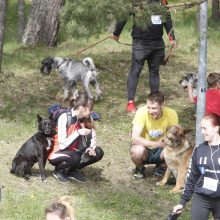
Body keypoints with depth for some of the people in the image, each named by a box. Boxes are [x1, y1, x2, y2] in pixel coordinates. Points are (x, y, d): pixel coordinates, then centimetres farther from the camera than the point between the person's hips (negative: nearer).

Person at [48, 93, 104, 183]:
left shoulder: (86, 119, -5)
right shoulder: (64, 118, -24)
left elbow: (93, 137, 1)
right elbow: (62, 145, -27)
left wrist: (92, 147, -21)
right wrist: (78, 132, -35)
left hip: (73, 151, 7)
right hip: (57, 153, -7)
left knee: (98, 153, -13)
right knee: (74, 157, -37)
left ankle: (72, 171, 4)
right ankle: (59, 170, -4)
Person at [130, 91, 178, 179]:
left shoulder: (171, 114, -19)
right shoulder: (142, 112, -24)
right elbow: (135, 138, -30)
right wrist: (156, 144, -42)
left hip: (160, 151, 1)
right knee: (137, 151, -35)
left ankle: (161, 166, 6)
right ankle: (140, 168, 2)